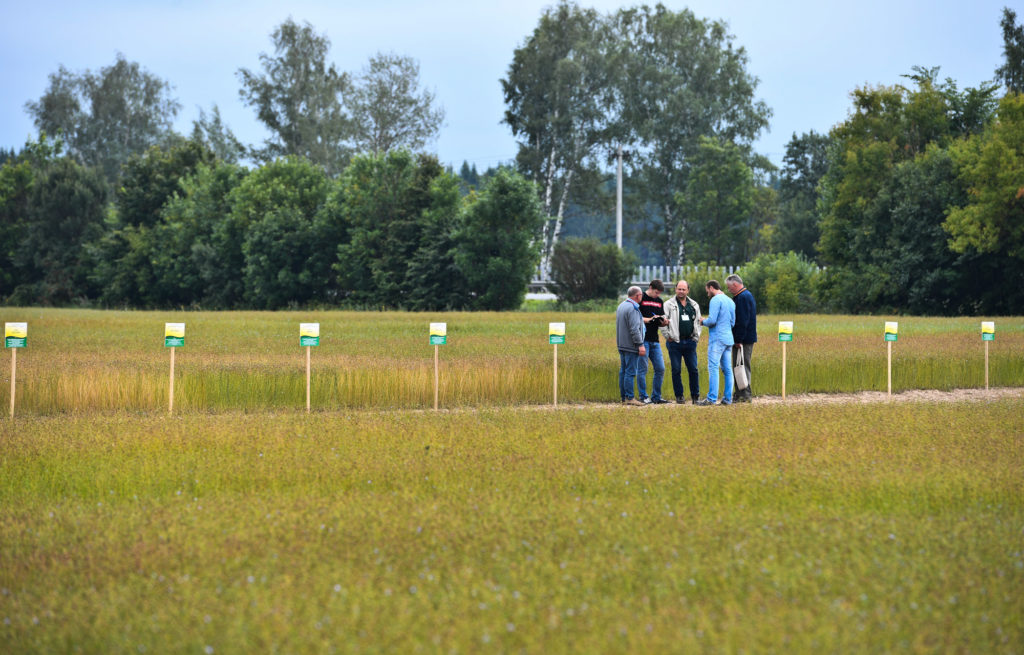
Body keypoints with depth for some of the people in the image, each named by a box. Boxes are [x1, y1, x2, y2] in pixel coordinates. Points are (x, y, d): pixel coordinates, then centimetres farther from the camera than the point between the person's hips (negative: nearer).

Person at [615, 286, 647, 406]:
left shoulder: (621, 306, 15)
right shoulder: (632, 308, -16)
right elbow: (634, 329, -20)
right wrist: (640, 345, -18)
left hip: (621, 345, 10)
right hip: (630, 346, -10)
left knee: (623, 371, 11)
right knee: (630, 372, -7)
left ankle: (623, 396, 13)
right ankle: (629, 397, -8)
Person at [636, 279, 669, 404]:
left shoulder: (660, 302, 17)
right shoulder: (641, 299, -3)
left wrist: (663, 322, -3)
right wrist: (647, 319, -17)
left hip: (655, 341, 6)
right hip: (643, 340, -6)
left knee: (660, 369, 5)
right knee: (642, 369, -3)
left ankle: (656, 397, 14)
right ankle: (643, 397, 4)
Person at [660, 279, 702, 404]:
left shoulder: (694, 305, 12)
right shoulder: (669, 304, 1)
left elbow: (698, 322, 19)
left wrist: (696, 337, 10)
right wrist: (668, 336, -5)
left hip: (690, 342, 3)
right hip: (675, 342, -3)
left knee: (693, 369, 1)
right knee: (676, 370, 0)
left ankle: (695, 396, 9)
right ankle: (679, 396, 9)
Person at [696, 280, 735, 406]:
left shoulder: (715, 300, -10)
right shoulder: (730, 301, 16)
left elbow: (712, 320, -17)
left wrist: (703, 322, 2)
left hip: (717, 338, -8)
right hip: (728, 339, 8)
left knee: (713, 368, -9)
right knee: (727, 369, 7)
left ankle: (712, 398, -13)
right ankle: (728, 398, 7)